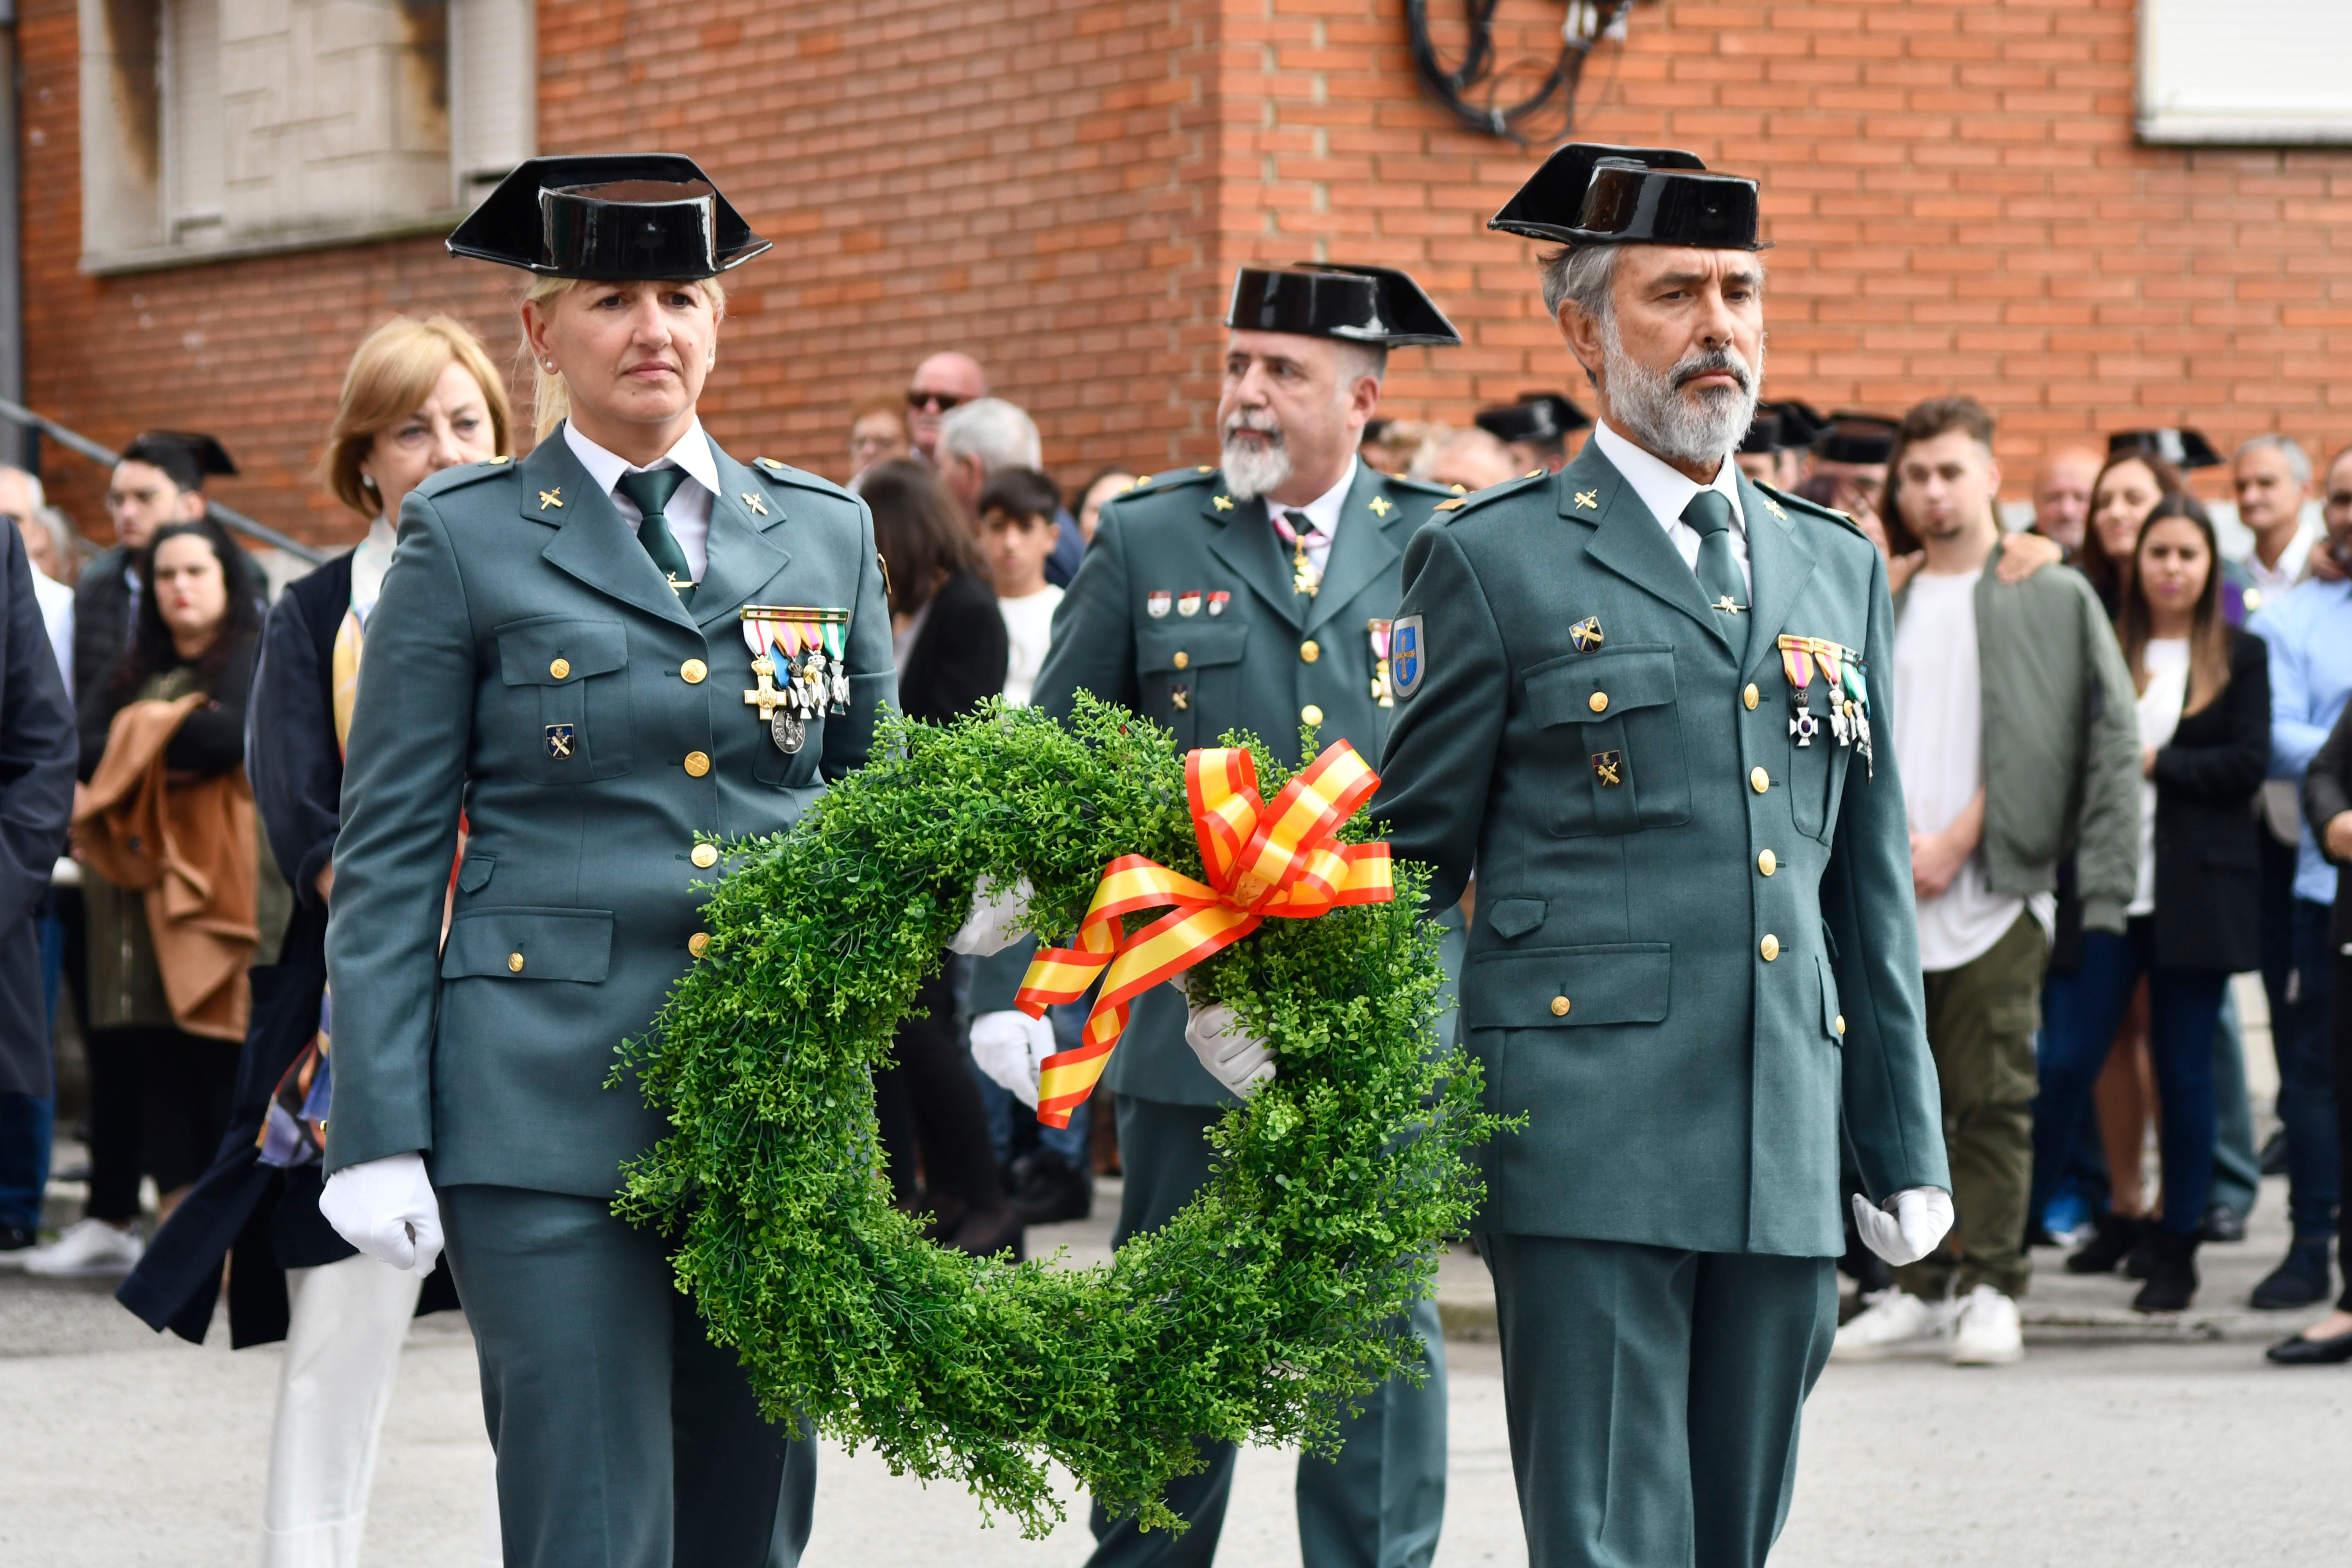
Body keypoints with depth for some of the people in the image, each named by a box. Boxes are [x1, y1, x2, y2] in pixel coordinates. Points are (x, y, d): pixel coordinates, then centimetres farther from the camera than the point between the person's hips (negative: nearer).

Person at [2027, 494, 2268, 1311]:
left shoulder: (2240, 658, 6)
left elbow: (2250, 763, -4)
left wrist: (2153, 763, -8)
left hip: (2197, 896, -1)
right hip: (2106, 888, 1)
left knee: (2184, 1073, 4)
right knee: (2065, 1062, -5)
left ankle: (2177, 1246, 13)